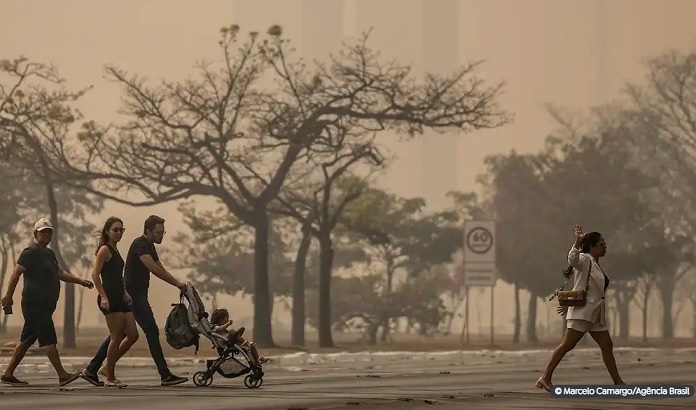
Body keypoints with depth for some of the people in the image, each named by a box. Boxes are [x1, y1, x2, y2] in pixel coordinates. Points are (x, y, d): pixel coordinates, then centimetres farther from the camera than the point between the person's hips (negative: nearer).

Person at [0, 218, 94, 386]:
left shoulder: (49, 254, 20)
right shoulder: (30, 252, -9)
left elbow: (60, 273, 23)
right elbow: (16, 273, -13)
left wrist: (80, 281, 12)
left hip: (45, 305, 10)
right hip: (35, 304, -10)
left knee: (27, 340, 11)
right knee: (49, 339, -11)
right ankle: (62, 375, -13)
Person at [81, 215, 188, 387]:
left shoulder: (149, 246, 17)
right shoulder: (140, 245, -14)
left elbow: (161, 269, 20)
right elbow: (153, 268, -25)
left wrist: (178, 284, 7)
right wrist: (177, 283, -23)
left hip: (137, 295, 10)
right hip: (134, 295, -10)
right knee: (152, 332, -10)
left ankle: (91, 370, 13)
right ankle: (165, 376, -9)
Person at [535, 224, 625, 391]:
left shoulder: (596, 265, 20)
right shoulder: (584, 260, -8)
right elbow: (573, 258, -32)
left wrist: (570, 304, 26)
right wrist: (578, 241, -45)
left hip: (595, 314, 9)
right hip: (582, 312, -9)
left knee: (607, 346, 9)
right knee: (567, 345, -11)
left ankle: (617, 381, 14)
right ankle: (545, 378, -10)